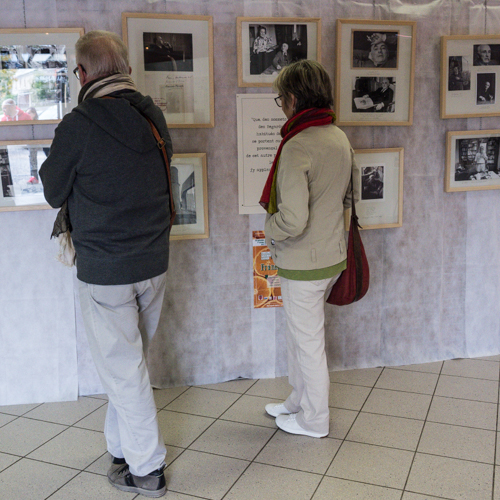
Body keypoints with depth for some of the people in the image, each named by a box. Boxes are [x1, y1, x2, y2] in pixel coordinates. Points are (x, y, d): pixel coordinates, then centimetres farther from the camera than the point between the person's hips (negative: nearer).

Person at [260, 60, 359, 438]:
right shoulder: (340, 138, 3)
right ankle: (300, 400, 40)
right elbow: (351, 194, 14)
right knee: (301, 332, 23)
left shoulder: (297, 147, -24)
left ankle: (315, 420, 27)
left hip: (304, 263, -8)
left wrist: (269, 230, -10)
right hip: (333, 253, 9)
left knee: (308, 340, 9)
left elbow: (292, 221, -29)